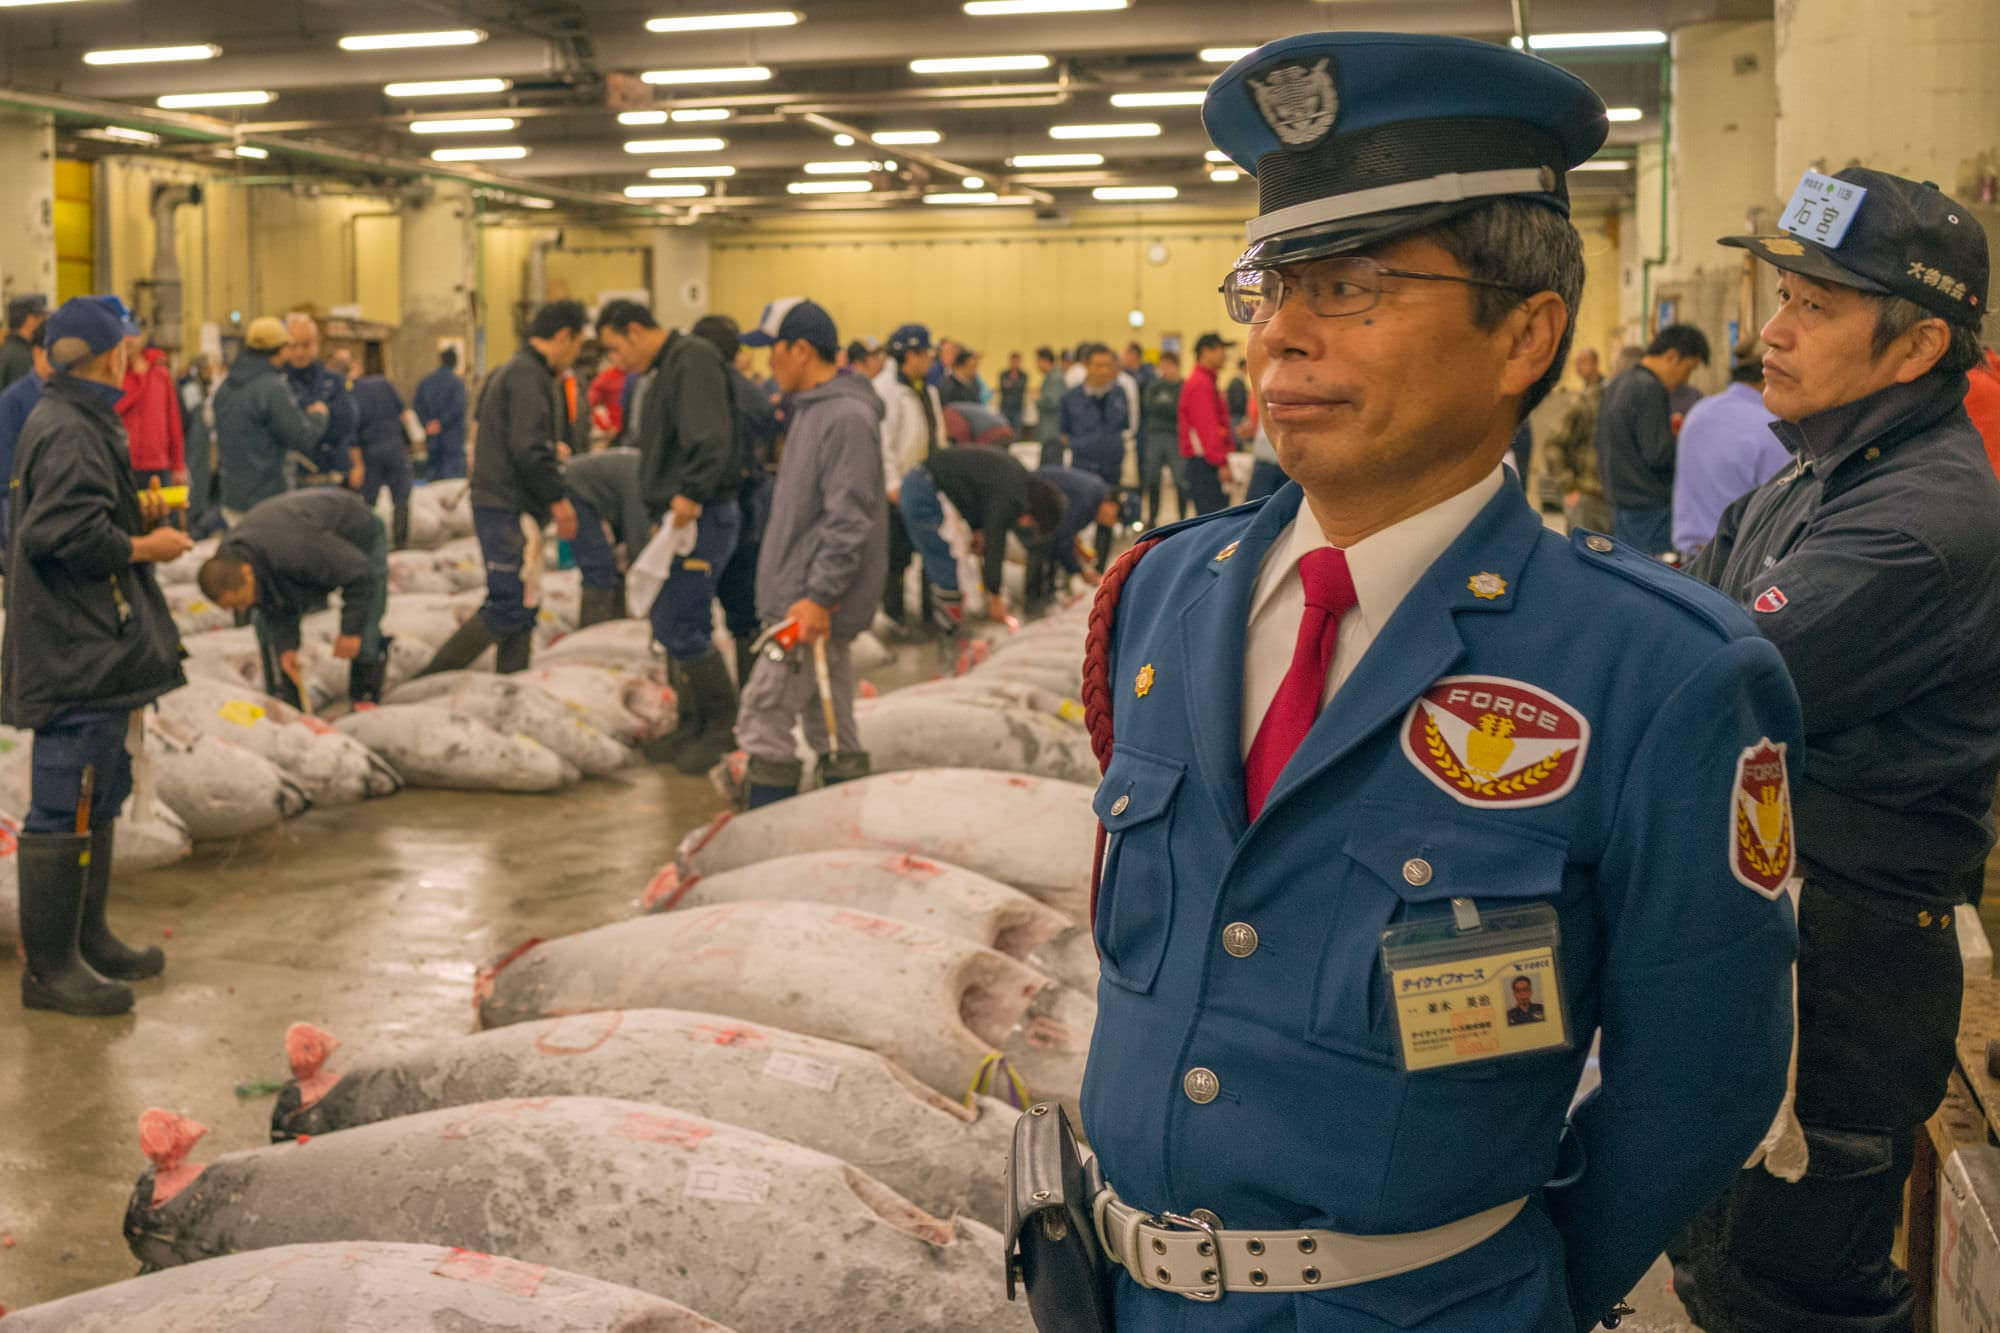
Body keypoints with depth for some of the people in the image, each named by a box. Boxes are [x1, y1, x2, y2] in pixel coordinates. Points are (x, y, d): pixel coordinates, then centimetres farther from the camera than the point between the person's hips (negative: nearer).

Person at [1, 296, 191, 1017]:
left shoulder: (75, 424, 15)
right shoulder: (69, 434, -18)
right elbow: (70, 536, -27)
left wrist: (134, 510, 11)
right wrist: (146, 547, -14)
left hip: (97, 652, 11)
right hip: (78, 656, -11)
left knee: (98, 801, 19)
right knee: (65, 809, -5)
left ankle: (88, 940, 30)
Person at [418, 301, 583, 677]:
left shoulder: (509, 372, 19)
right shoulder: (528, 376, -14)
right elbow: (530, 449, -21)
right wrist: (557, 498, -14)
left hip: (496, 503, 11)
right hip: (510, 509, -11)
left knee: (523, 607, 12)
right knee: (510, 607, -10)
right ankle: (429, 681, -9)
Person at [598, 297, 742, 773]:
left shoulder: (693, 358, -13)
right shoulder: (667, 369, 19)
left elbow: (711, 437, -25)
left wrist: (692, 493, -30)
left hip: (701, 517, -10)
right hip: (676, 517, 10)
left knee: (682, 626, -10)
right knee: (670, 624, 13)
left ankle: (722, 727, 3)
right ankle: (693, 724, 22)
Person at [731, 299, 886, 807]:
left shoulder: (848, 417, -17)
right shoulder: (810, 410, 16)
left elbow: (848, 520, -22)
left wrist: (819, 596, -25)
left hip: (815, 602, -10)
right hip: (804, 598, 10)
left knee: (765, 715, -9)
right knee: (831, 723, 14)